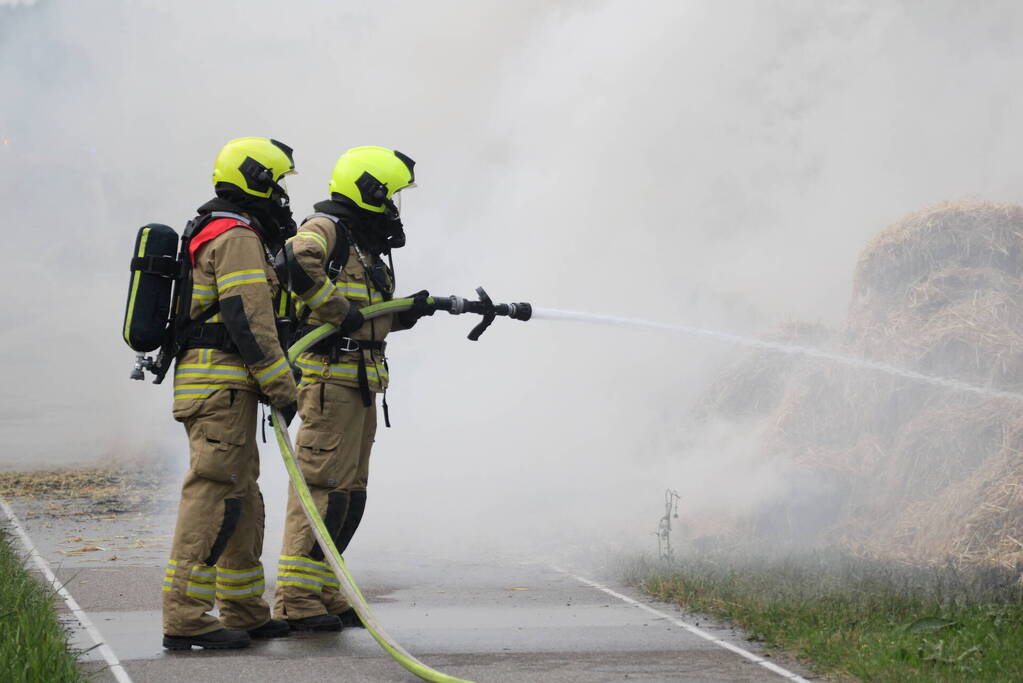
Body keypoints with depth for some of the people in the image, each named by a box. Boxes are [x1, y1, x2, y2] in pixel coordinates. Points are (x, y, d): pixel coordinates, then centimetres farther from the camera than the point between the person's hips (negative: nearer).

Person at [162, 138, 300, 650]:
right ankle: (185, 618, -16)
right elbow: (249, 321, -18)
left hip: (202, 385, 11)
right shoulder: (238, 237, -11)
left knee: (242, 500, 14)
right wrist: (283, 389, -14)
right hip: (224, 383, -11)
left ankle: (246, 612, 20)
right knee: (214, 496, -13)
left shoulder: (210, 235, 23)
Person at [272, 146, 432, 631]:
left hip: (360, 385, 10)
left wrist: (406, 312, 9)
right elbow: (298, 263, -30)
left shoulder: (365, 246, 23)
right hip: (330, 377, -10)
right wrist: (339, 310, -22)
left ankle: (324, 595, 19)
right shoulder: (327, 228, -8)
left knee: (350, 493, 13)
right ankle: (296, 600, -9)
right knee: (324, 486, -11)